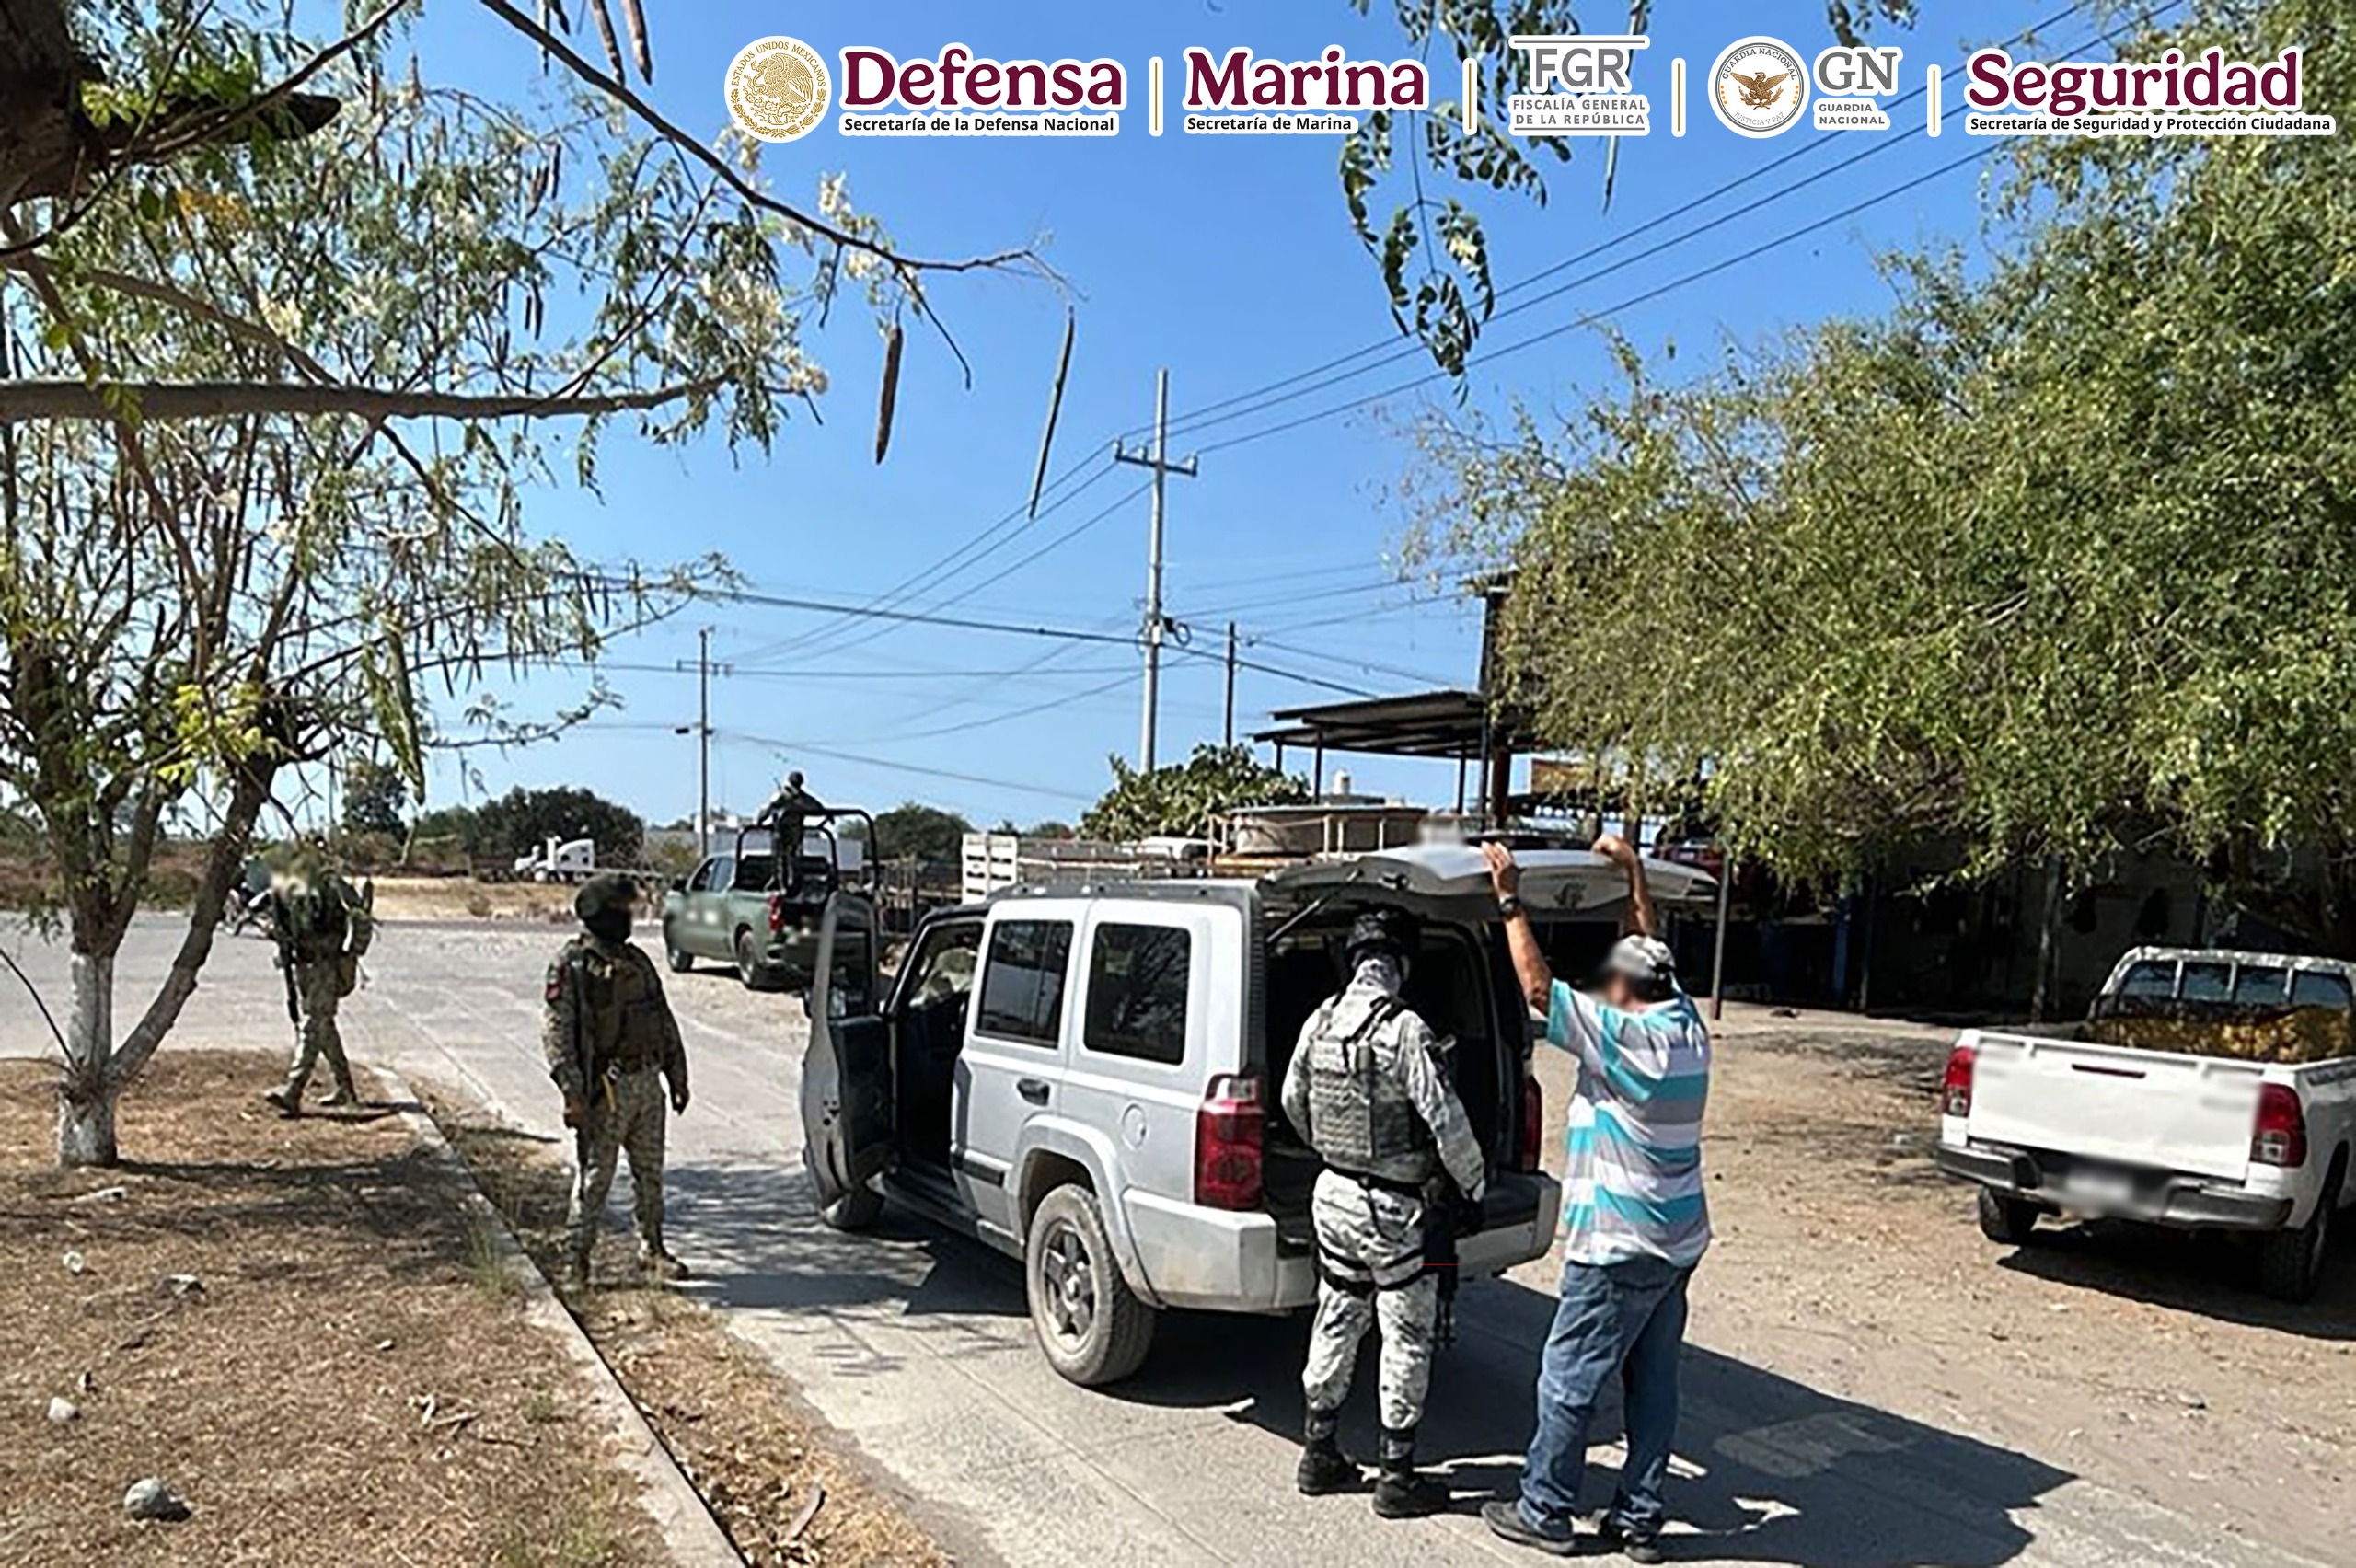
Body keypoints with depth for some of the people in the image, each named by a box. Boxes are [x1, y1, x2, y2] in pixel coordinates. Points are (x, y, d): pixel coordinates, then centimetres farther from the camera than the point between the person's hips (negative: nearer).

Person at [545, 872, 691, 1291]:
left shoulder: (637, 961, 14)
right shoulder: (572, 967, -8)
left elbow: (666, 1023, 18)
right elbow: (557, 1034, -13)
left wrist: (677, 1077, 15)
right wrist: (572, 1093, -20)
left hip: (648, 1084, 7)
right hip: (605, 1090, -6)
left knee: (651, 1173, 14)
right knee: (594, 1178, -1)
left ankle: (652, 1248, 27)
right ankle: (575, 1259, 10)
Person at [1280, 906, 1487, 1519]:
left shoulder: (1319, 1023, 0)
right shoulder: (1403, 1030, -22)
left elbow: (1294, 1101, 13)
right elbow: (1444, 1119, -20)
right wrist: (1474, 1182, -3)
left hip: (1333, 1195, 7)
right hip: (1392, 1209, -7)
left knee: (1336, 1322, 18)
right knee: (1406, 1336, 6)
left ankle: (1319, 1454, 28)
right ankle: (1398, 1477, 15)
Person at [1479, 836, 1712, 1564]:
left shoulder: (1626, 1037, -20)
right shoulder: (1687, 1025, 3)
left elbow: (1539, 988, -20)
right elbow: (1651, 952, 17)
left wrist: (1511, 899, -15)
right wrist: (1633, 871, 21)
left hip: (1619, 1245, -9)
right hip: (1677, 1239, 9)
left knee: (1568, 1380, 4)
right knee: (1653, 1383, 14)